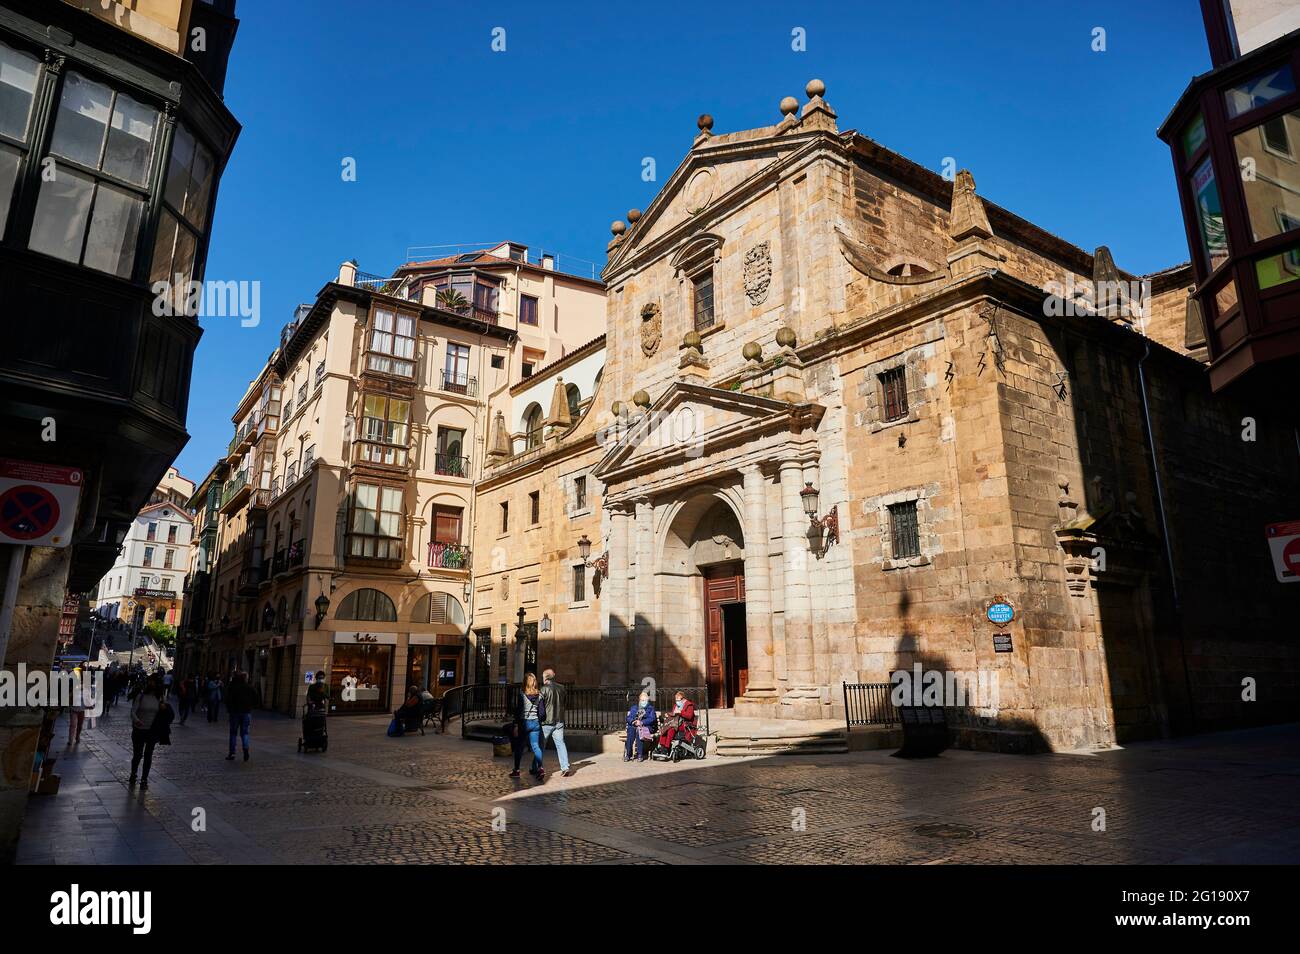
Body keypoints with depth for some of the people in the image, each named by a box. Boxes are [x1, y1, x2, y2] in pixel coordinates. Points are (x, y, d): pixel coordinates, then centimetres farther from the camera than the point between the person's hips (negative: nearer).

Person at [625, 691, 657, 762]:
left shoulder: (650, 708, 15)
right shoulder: (634, 708, 23)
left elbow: (652, 719, -2)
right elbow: (628, 718, 11)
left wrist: (641, 722, -16)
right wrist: (633, 721, -12)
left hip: (646, 727, -2)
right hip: (633, 726, 2)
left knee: (639, 731, -35)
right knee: (631, 731, -31)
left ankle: (640, 755, -33)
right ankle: (628, 754, -32)